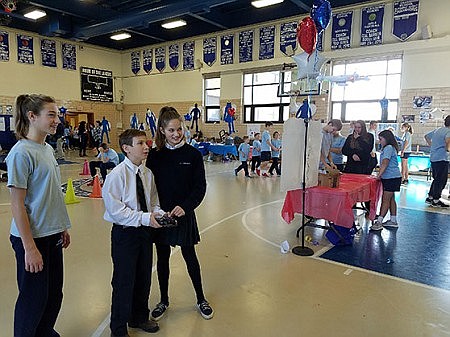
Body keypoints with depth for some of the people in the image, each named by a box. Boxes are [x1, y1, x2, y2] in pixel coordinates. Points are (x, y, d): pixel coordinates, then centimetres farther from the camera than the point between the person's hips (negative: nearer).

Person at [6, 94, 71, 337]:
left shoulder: (47, 149, 7)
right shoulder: (21, 153, -17)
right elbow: (17, 205, -18)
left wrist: (63, 227, 15)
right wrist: (29, 248, -18)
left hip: (52, 235, 8)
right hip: (32, 237, -8)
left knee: (54, 294, 20)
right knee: (34, 298, 9)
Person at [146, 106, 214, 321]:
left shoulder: (192, 154, -7)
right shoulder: (154, 155, -3)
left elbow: (200, 186, -7)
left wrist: (185, 206, -20)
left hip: (184, 214, -2)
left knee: (190, 257, 11)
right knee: (162, 258, 15)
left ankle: (201, 299, 32)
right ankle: (164, 301, 35)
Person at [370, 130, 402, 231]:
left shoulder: (389, 148, -13)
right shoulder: (386, 148, 18)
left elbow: (385, 163, -20)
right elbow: (383, 164, 16)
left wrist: (379, 175, -21)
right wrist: (379, 174, 8)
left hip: (392, 177, -10)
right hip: (390, 177, 10)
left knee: (385, 200, -9)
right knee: (391, 199, 15)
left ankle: (379, 222, -8)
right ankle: (393, 221, 24)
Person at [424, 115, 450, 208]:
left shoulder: (437, 130, 13)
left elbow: (426, 136, 28)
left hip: (433, 158, 9)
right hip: (442, 159, -9)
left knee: (437, 179, 18)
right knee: (441, 180, 1)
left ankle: (430, 197, 22)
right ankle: (436, 200, 6)